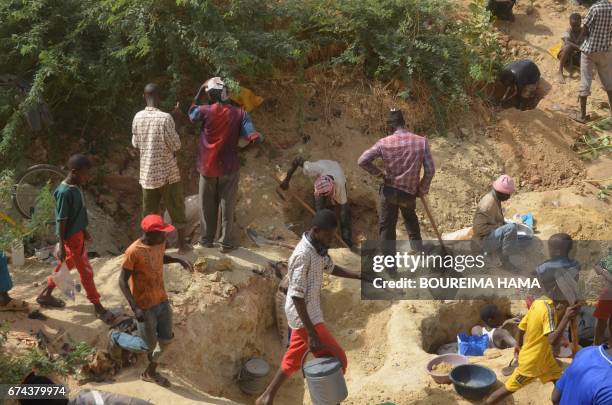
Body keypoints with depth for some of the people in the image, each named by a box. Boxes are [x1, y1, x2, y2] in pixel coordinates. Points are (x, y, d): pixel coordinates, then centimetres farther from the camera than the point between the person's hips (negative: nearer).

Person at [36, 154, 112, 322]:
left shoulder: (76, 186, 2)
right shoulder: (65, 192, -25)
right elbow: (61, 220, -21)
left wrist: (84, 230, 23)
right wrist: (61, 246, -18)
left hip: (78, 233, 9)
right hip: (71, 237, -9)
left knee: (68, 264, 22)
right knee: (86, 270, 1)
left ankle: (45, 295, 38)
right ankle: (98, 307, 13)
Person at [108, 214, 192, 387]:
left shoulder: (160, 242, -4)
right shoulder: (133, 252, -26)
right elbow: (122, 281, -20)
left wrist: (179, 260, 5)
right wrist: (135, 308, -27)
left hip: (162, 301, 7)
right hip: (145, 307, -7)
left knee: (166, 338, 14)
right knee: (148, 346, 7)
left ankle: (150, 372, 37)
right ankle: (116, 337, 31)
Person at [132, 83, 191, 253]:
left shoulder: (138, 117, -3)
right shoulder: (165, 118, -19)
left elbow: (135, 144, 7)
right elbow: (175, 145, -15)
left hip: (147, 172, 4)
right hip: (168, 171, -4)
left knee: (149, 210, 13)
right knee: (177, 208, 11)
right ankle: (182, 244, 19)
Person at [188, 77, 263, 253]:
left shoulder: (205, 111, -10)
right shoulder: (239, 113, -10)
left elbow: (191, 112, 14)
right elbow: (254, 138, -16)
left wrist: (200, 90, 15)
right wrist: (259, 138, 7)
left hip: (208, 168, 1)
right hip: (229, 168, 0)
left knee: (207, 206, 15)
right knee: (227, 206, 9)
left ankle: (207, 239, 25)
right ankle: (226, 242, 14)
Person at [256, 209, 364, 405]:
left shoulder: (318, 247, 1)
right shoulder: (303, 255, -27)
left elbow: (330, 267, 21)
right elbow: (297, 297, -27)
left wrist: (359, 276, 13)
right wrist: (312, 333, -27)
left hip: (309, 313, 10)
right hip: (304, 316, -10)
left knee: (294, 359, 21)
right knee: (337, 359, -5)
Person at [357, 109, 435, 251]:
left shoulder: (384, 143, -12)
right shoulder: (421, 141, -10)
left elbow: (362, 161, -13)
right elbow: (430, 170, -9)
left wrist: (379, 174, 0)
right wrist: (422, 190, 6)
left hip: (389, 191, -1)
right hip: (409, 193, 1)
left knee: (387, 227, 12)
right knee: (411, 221, 29)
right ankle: (418, 250, 28)